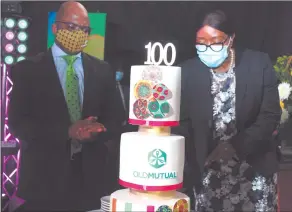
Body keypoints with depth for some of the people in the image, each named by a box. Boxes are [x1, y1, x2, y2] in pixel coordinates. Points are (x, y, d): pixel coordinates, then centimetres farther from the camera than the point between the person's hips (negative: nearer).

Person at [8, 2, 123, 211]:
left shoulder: (103, 70, 7)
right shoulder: (27, 69, -1)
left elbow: (114, 122, 7)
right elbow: (17, 124, -8)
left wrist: (94, 132, -15)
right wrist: (68, 131, -20)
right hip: (44, 179, -2)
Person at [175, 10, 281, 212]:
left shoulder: (259, 64, -7)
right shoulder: (188, 71, -5)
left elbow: (270, 115, -6)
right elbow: (183, 122, -2)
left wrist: (236, 146, -17)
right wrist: (192, 165, -12)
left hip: (255, 167, 0)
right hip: (208, 170, 0)